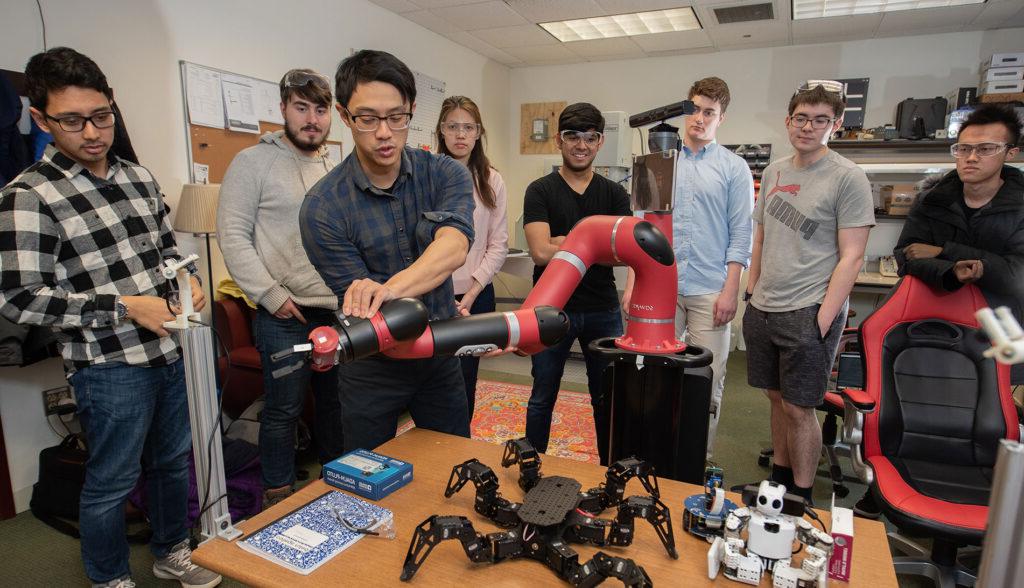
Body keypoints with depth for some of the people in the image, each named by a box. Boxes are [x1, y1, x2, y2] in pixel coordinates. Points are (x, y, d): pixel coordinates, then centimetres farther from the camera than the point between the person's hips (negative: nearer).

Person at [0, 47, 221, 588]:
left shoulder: (138, 177, 6)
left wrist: (188, 280, -3)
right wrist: (124, 308, -19)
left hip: (168, 350, 6)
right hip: (108, 366, -6)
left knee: (174, 459, 20)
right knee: (112, 481, 11)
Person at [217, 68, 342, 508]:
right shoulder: (254, 162, -4)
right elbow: (233, 236, -9)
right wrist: (271, 294, -14)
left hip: (339, 312, 6)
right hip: (285, 315, -5)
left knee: (335, 402, 16)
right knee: (284, 409, 4)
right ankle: (278, 493, 24)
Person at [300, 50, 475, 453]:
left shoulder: (445, 174, -10)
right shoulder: (322, 207, -17)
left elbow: (453, 247, -30)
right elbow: (359, 309, -18)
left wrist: (392, 288, -49)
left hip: (440, 357, 2)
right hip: (373, 368, -2)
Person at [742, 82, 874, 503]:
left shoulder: (848, 178, -8)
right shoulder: (774, 172, 10)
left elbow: (851, 257, -11)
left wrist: (822, 319, -16)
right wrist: (751, 290, 11)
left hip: (808, 311, -5)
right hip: (763, 308, 6)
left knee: (798, 408, 1)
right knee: (777, 397, 16)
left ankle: (801, 497, 19)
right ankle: (779, 477, 33)